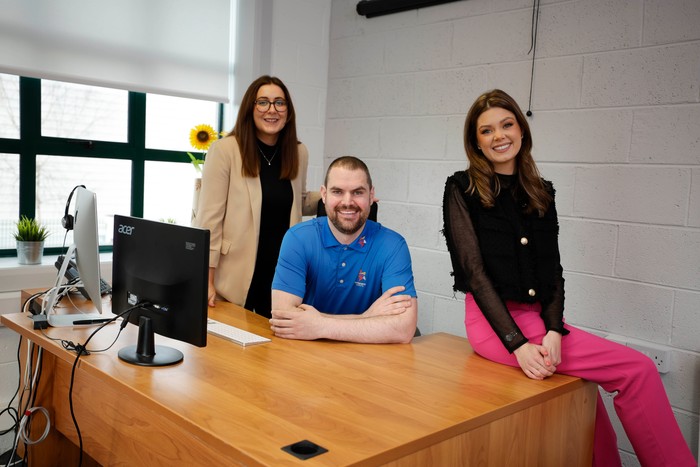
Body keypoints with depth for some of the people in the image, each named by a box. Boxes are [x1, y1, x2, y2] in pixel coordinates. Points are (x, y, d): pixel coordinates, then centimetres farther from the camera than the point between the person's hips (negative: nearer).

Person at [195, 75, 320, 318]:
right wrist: (206, 282, -12)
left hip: (283, 275, 4)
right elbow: (209, 218, -10)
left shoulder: (298, 153, 5)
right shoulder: (225, 149, -9)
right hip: (236, 278, -4)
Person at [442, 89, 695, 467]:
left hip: (538, 317, 5)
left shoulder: (541, 192, 13)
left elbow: (553, 271, 8)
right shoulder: (462, 190, -2)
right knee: (638, 369, -13)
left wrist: (554, 330, -10)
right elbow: (474, 270, -9)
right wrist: (517, 345, -17)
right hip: (492, 322, -5)